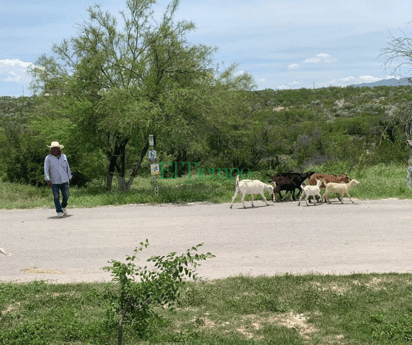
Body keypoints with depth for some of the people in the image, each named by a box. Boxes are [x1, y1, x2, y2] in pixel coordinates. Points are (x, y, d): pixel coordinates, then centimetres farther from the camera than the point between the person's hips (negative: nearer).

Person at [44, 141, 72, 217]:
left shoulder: (63, 156, 7)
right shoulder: (48, 158, -2)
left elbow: (67, 168, 15)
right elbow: (46, 170, -7)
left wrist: (69, 178, 17)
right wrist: (48, 180, -17)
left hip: (64, 181, 2)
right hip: (54, 182, -2)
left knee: (66, 196, 4)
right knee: (56, 197, -2)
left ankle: (63, 207, 32)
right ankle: (59, 212, 8)